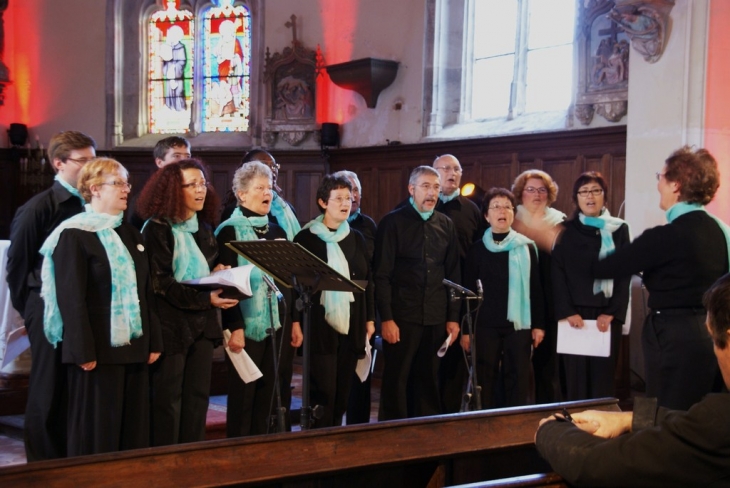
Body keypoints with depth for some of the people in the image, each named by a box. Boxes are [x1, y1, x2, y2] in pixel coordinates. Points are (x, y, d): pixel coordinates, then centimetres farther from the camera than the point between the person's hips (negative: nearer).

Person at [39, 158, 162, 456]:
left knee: (135, 430, 10)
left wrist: (154, 341, 10)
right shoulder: (74, 235, -8)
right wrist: (84, 352, -18)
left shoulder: (131, 235, 16)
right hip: (98, 350, -7)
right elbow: (71, 299, -14)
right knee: (96, 431, 1)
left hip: (134, 347, 7)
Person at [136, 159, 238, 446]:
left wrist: (219, 275, 1)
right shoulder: (157, 228, -8)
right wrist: (206, 299, -21)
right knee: (167, 400, -1)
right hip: (171, 324, -7)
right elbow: (160, 282, -16)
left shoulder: (204, 227, 14)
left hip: (202, 323, 7)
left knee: (198, 396, 7)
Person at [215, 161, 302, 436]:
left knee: (267, 394, 11)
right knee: (242, 395, 2)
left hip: (275, 324, 6)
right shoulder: (229, 231, -7)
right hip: (247, 325, -6)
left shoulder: (277, 232, 13)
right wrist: (234, 328, -18)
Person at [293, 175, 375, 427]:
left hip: (352, 325, 4)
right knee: (323, 392, -5)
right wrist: (297, 322, -9)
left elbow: (367, 280, 14)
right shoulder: (306, 238, -2)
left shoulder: (356, 238, 12)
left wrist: (370, 318, 9)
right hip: (320, 324, -4)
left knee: (343, 392, 8)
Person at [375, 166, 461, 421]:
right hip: (402, 317, -4)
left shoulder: (446, 225, 11)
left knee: (428, 381, 10)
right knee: (396, 381, 1)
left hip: (436, 318, 4)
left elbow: (453, 274, 12)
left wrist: (453, 317, 7)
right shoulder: (393, 222, -2)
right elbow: (382, 275, -7)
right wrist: (386, 318, -12)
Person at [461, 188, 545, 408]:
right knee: (486, 381, 4)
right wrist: (466, 329, 1)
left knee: (518, 381, 2)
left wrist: (538, 324, 0)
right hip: (485, 324, 0)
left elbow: (536, 288, 5)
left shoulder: (527, 247, 4)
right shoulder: (477, 249, 4)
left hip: (519, 324, 0)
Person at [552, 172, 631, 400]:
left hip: (607, 313, 0)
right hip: (574, 312, 0)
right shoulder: (566, 230, 7)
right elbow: (557, 274, 1)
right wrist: (568, 311, -10)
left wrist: (611, 312, -8)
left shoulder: (619, 230, 9)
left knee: (603, 375, 0)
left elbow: (624, 274, 3)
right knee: (575, 376, -2)